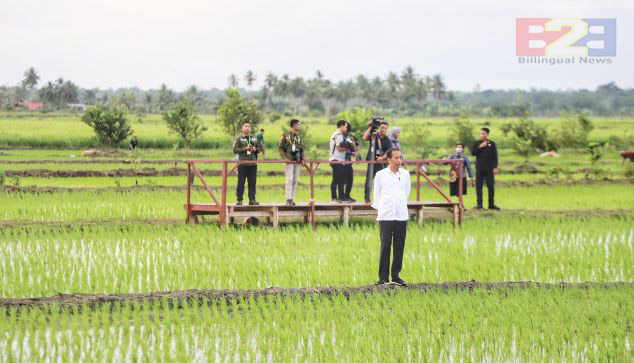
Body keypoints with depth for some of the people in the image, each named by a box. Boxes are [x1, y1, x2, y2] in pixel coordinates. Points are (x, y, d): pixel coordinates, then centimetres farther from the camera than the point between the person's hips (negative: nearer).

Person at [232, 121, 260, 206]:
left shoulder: (254, 138, 16)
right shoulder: (239, 139, 4)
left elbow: (259, 149, 19)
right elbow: (235, 150, -3)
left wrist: (255, 149, -4)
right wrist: (244, 149, -14)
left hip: (253, 164, 4)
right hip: (242, 163, -4)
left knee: (252, 182, 2)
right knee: (241, 183, -4)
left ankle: (252, 200, 6)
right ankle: (239, 200, -1)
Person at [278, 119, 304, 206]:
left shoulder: (298, 136, 14)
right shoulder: (285, 135, -1)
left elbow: (301, 149, 19)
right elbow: (280, 148, -2)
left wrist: (302, 159, 5)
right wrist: (285, 158, -13)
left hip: (297, 161, 6)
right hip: (290, 161, -6)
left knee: (295, 180, 5)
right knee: (289, 180, -11)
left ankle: (292, 199, 10)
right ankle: (288, 199, -11)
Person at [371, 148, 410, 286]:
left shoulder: (405, 174, 5)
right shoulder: (381, 175, -1)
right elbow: (377, 193, 9)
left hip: (401, 216, 2)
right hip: (385, 216, -2)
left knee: (399, 246, 2)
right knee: (385, 246, -3)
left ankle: (396, 275, 11)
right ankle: (383, 277, 1)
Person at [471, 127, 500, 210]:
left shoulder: (492, 144, 5)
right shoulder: (477, 143, 10)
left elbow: (495, 156, 3)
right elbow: (473, 153, 0)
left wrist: (495, 167, -3)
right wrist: (480, 147, -12)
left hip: (489, 169, -1)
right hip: (479, 168, 1)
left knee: (491, 186, 0)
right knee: (479, 186, -1)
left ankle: (491, 204, 7)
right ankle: (479, 204, 2)